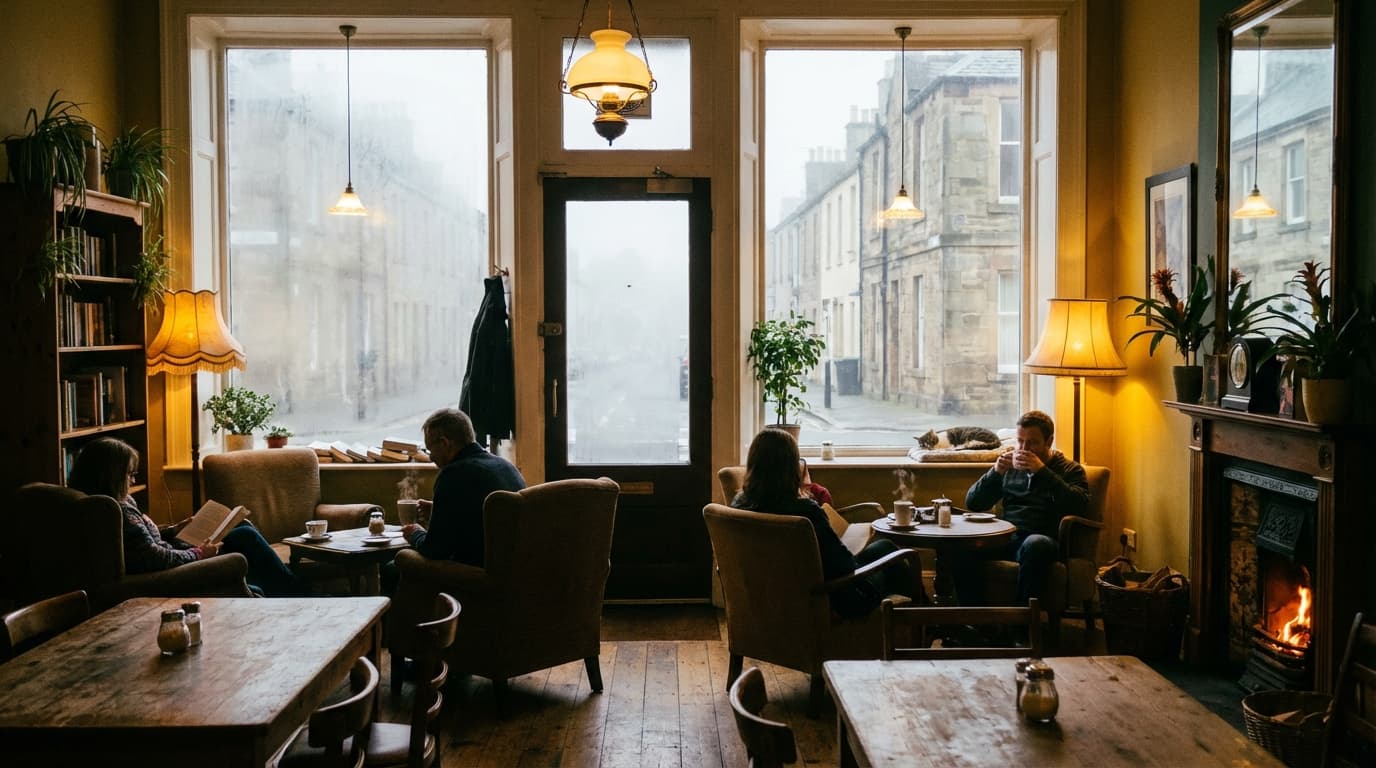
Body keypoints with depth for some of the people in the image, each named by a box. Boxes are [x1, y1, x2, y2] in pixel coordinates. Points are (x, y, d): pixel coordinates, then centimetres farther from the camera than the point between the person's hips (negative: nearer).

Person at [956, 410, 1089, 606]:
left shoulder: (1070, 470, 14)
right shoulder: (1010, 467, 23)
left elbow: (1079, 505, -9)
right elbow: (972, 503, 16)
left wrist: (1042, 471, -11)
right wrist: (995, 472, 0)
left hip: (1043, 540, -3)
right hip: (1005, 538, 3)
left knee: (1034, 544, -39)